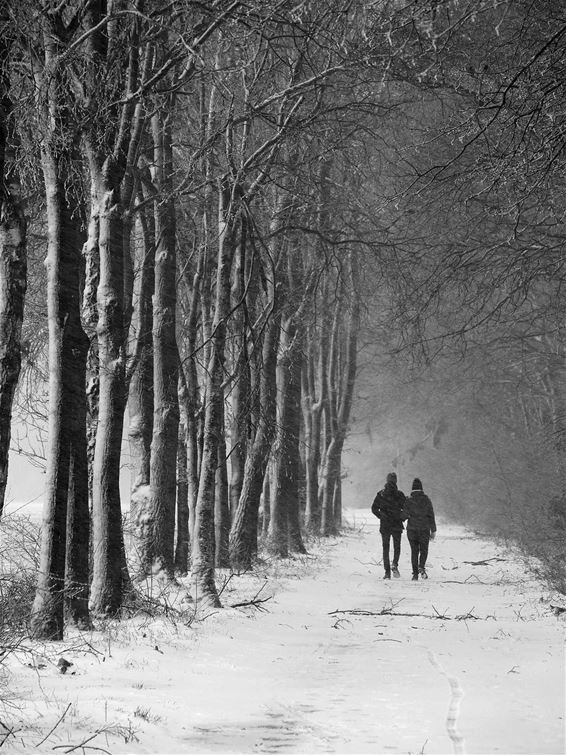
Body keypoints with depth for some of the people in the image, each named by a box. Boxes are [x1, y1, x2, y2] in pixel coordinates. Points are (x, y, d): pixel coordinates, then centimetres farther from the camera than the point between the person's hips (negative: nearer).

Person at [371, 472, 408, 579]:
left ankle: (387, 571, 2)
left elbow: (374, 509, 2)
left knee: (385, 548, 6)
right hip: (397, 525, -1)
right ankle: (395, 564, -13)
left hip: (384, 525, 1)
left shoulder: (380, 494, 0)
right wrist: (402, 518, 4)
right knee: (397, 546, 9)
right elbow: (406, 509, -4)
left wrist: (381, 517, 7)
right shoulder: (399, 494, -4)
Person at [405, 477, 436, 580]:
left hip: (411, 529, 0)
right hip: (424, 529, 0)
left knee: (414, 551, 8)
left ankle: (415, 573, 5)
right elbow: (431, 516, 0)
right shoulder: (426, 500, -1)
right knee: (424, 550, 10)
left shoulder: (408, 500, -3)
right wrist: (433, 530, 5)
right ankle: (421, 567, -15)